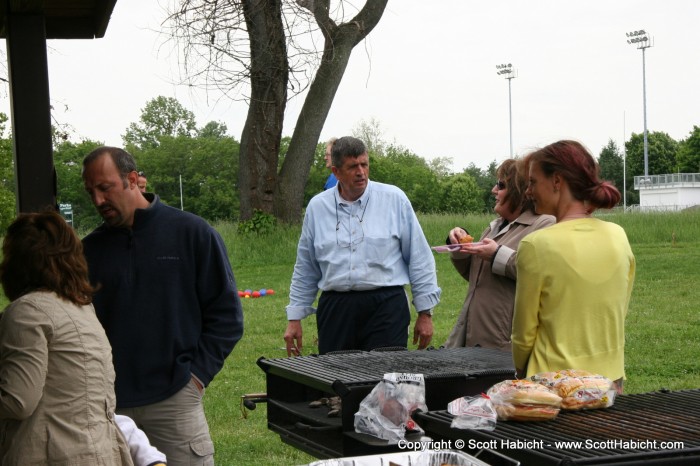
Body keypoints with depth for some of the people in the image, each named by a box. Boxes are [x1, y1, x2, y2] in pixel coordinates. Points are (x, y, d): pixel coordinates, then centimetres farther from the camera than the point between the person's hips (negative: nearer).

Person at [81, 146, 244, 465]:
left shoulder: (192, 233, -1)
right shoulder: (90, 250, 6)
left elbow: (226, 314, 1)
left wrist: (197, 373, -7)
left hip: (174, 400, -2)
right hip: (107, 404, 3)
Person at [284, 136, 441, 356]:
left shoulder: (394, 199, 2)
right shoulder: (317, 206, 9)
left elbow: (419, 259, 4)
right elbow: (305, 270, 16)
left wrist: (425, 313, 3)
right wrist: (295, 318, 13)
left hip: (386, 306, -2)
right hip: (335, 308, 2)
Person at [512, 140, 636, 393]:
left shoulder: (536, 246, -15)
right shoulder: (618, 236, 1)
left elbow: (524, 333, -5)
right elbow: (618, 315, 11)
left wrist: (521, 370, 12)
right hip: (612, 382, 6)